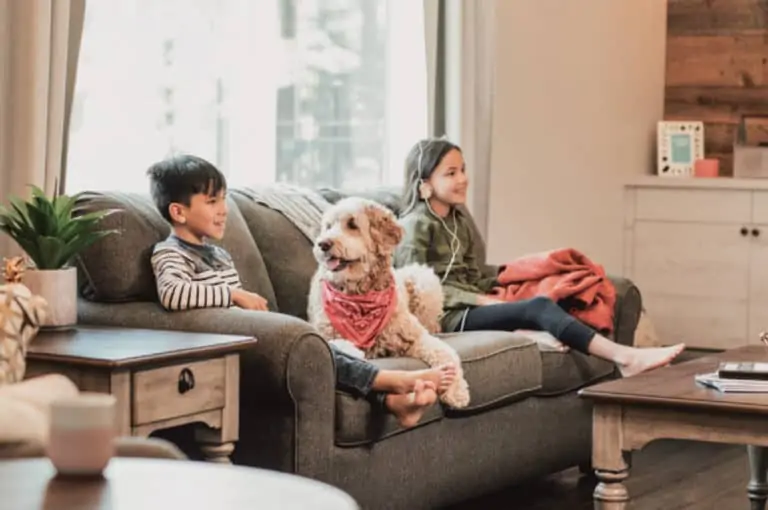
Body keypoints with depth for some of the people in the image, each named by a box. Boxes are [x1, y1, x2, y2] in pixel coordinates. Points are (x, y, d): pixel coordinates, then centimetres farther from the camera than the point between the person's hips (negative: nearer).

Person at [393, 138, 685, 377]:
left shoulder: (459, 224, 23)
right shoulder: (415, 226, -4)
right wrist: (479, 300, -16)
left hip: (469, 306, 8)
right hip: (445, 316, -8)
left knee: (538, 308, -22)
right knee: (538, 307, -26)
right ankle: (624, 357, -37)